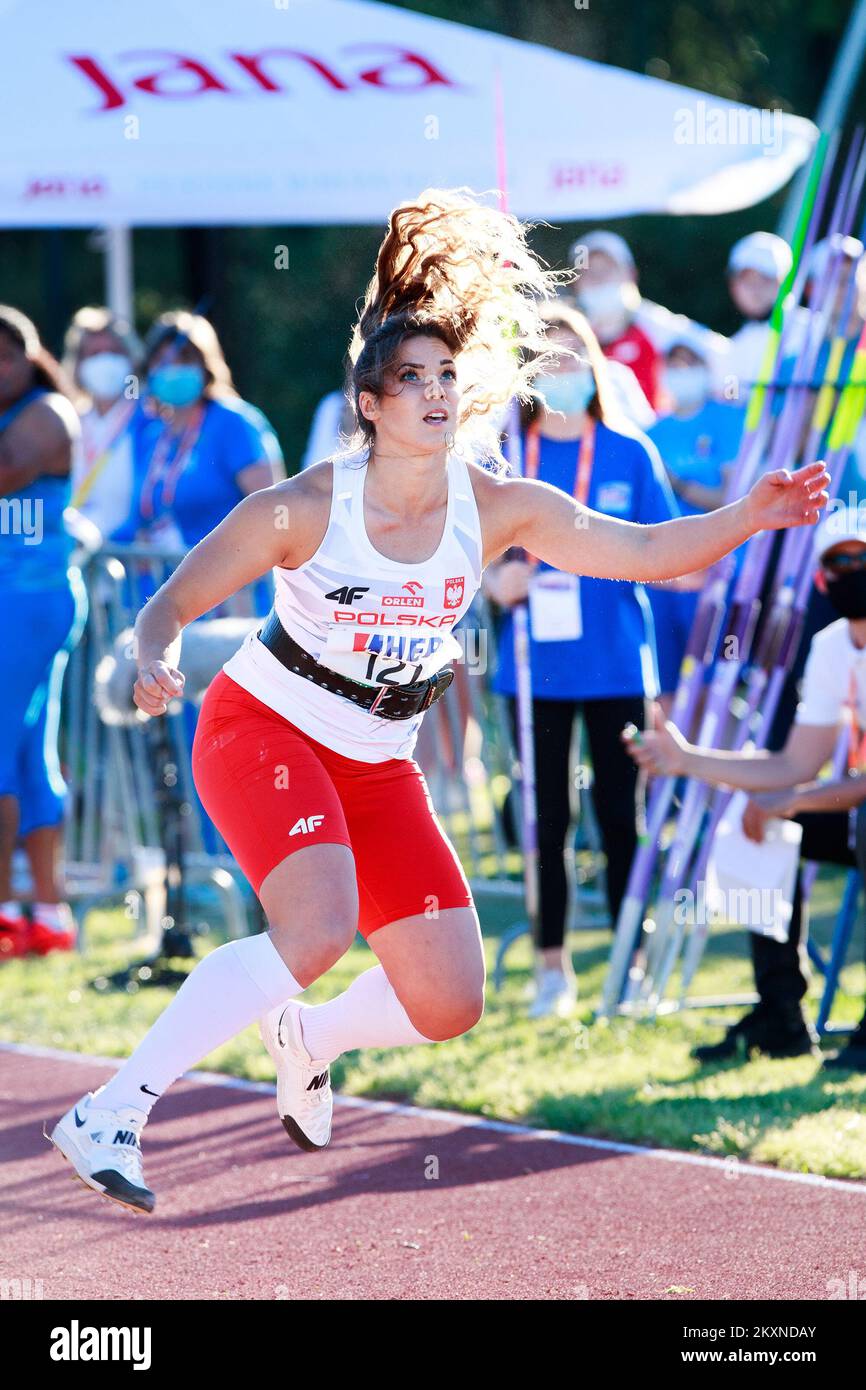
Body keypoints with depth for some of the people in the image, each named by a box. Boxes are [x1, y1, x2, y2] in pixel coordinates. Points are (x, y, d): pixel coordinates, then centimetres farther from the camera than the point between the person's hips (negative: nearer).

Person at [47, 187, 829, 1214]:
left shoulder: (498, 509, -7)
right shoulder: (303, 508, -18)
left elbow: (646, 551, -6)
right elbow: (171, 605, -14)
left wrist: (749, 516, -22)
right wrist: (155, 660, -36)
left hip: (376, 767, 6)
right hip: (262, 732, -5)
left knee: (449, 1004, 0)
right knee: (319, 933, -33)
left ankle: (307, 1040, 34)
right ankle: (107, 1116, -28)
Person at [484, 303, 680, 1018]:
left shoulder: (631, 454, 3)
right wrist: (494, 579, -14)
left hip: (617, 663, -1)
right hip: (537, 661, 1)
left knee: (619, 814, 2)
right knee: (546, 817, 4)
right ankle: (552, 965, 12)